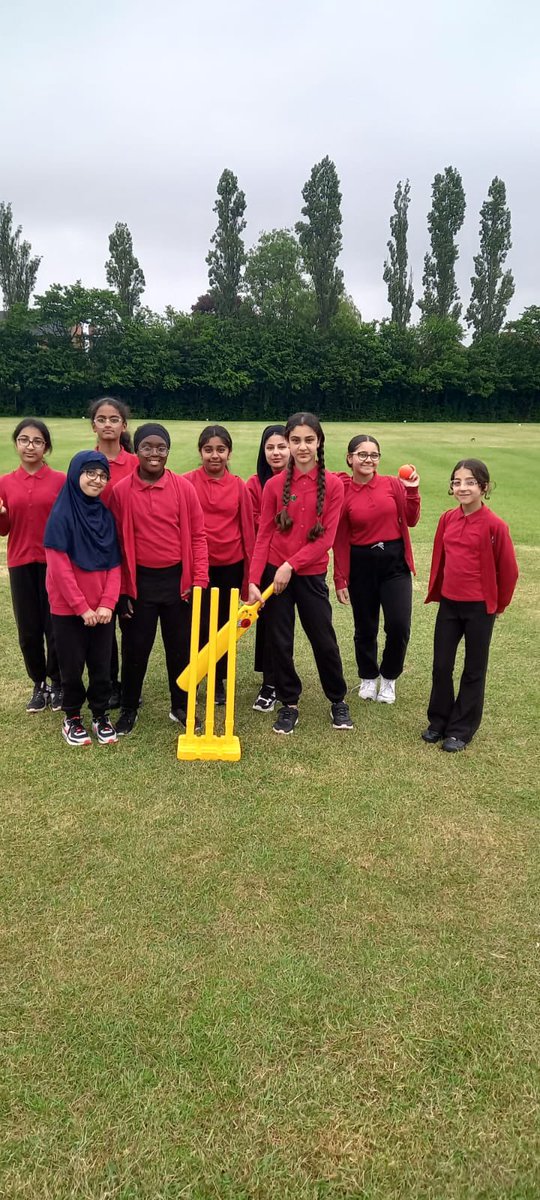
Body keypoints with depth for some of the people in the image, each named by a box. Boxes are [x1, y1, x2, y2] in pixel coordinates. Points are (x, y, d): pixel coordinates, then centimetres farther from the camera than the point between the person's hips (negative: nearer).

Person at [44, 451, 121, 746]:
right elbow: (59, 567, -14)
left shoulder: (106, 515, 3)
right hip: (68, 608, -4)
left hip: (101, 608, 4)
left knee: (101, 664, 10)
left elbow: (114, 563, 2)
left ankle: (100, 715, 26)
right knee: (72, 665, 8)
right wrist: (81, 607, -14)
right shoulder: (61, 515, -11)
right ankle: (71, 718, 25)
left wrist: (107, 603, -8)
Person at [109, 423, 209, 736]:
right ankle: (129, 708, 28)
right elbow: (116, 543, 0)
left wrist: (199, 579, -6)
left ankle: (181, 706, 30)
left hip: (177, 580, 1)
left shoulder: (183, 487, -3)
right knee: (135, 648, 10)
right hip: (139, 582, 0)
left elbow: (197, 535, 0)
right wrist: (121, 589, -2)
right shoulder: (121, 491, -4)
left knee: (180, 646, 12)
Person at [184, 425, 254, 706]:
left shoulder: (239, 486, 0)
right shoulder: (187, 483, -5)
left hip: (230, 565, 2)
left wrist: (250, 569, 5)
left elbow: (247, 528, 4)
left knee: (223, 624, 11)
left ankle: (219, 681, 26)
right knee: (200, 625, 1)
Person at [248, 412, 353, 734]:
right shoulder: (274, 485, -2)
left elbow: (326, 538, -10)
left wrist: (291, 565, -17)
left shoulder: (333, 484, -6)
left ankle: (339, 700, 30)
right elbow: (264, 535, -2)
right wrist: (253, 580, -11)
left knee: (324, 640, 8)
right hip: (274, 573, 2)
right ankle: (289, 704, 25)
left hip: (311, 575, -1)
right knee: (280, 642, 8)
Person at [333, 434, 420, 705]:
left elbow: (410, 520, 3)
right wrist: (340, 580, -2)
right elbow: (340, 540, -2)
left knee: (399, 626, -7)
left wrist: (412, 491, -10)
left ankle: (388, 677, 20)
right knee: (365, 628, 11)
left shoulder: (392, 483, -1)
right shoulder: (342, 492, -5)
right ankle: (368, 678, 35)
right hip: (360, 565, 0)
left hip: (395, 561, 1)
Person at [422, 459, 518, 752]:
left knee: (474, 670, 10)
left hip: (480, 608, -4)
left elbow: (508, 570, -6)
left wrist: (499, 604, 3)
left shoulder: (494, 525, -15)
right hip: (448, 604, 4)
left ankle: (461, 729, 22)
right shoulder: (447, 519, 0)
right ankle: (438, 721, 29)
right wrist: (435, 592, 15)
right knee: (441, 666, 12)